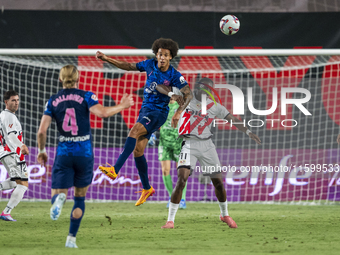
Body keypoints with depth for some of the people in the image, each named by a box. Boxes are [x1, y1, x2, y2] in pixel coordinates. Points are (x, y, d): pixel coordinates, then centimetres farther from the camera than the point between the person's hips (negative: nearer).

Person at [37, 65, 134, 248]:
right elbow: (101, 113, -19)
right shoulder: (86, 96, -1)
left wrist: (41, 151, 14)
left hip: (64, 153, 0)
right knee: (80, 198, 17)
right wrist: (122, 106, -4)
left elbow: (41, 131, -1)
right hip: (84, 154, 0)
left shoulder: (53, 101, 4)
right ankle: (71, 238, 10)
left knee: (56, 195, 3)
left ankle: (60, 198, -36)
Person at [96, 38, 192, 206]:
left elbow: (188, 94, -16)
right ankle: (147, 189, 16)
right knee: (138, 150, 1)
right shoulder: (150, 65, 2)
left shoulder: (174, 76, -13)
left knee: (134, 131, -31)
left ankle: (115, 170, -40)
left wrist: (179, 112, -31)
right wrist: (107, 59, 14)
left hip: (158, 112, -7)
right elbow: (130, 67, 16)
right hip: (145, 109, 7)